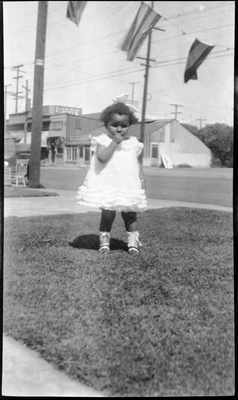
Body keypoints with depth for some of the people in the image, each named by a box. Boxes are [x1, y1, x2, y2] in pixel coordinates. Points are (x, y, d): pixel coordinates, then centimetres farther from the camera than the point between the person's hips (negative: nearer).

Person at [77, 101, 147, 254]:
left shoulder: (133, 143, 7)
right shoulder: (103, 141, -4)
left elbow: (138, 163, 10)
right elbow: (102, 157, -21)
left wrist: (142, 180, 2)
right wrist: (114, 142, -18)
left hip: (129, 187, 3)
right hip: (108, 187, -3)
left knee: (130, 214, 8)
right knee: (107, 214, 2)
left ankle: (133, 242, 17)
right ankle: (104, 241, 16)